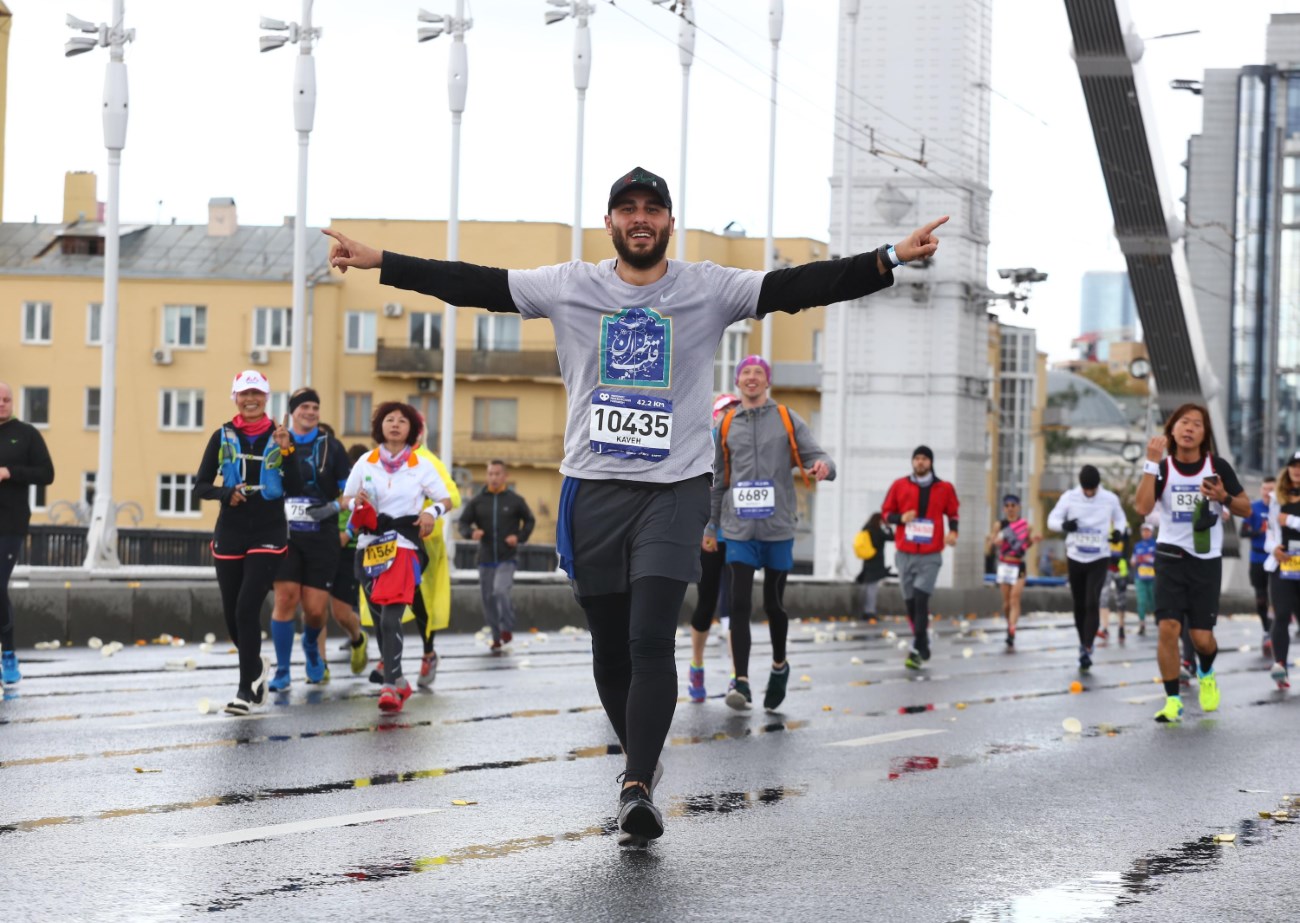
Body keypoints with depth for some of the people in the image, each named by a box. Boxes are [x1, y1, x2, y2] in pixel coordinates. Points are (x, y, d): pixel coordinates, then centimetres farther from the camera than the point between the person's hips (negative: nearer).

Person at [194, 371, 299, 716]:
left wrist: (286, 450, -16)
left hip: (268, 535, -3)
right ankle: (256, 665, 36)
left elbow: (295, 490, -5)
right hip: (230, 535, 3)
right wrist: (226, 493, -15)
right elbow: (201, 486, 3)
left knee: (247, 608, -13)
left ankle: (246, 688, -7)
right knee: (231, 612, 8)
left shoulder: (280, 436, 1)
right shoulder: (222, 437, 5)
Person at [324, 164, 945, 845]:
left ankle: (637, 789, -17)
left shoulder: (709, 289, 2)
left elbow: (802, 286, -5)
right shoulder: (570, 287, 5)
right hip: (592, 487, 2)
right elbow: (472, 284, 4)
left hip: (675, 488, -2)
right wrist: (379, 263, 0)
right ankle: (641, 762, 30)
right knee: (610, 647, 8)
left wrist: (890, 259, -16)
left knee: (651, 640, -16)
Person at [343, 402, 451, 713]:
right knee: (380, 619, 7)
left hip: (404, 545, -3)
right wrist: (356, 503, -8)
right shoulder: (365, 463, 10)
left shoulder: (421, 465, 5)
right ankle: (399, 681, 23)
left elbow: (445, 498, 9)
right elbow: (346, 498, 15)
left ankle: (390, 686, -23)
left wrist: (432, 512, -13)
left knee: (390, 617, -18)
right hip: (370, 545, 3)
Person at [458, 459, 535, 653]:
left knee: (500, 591, -23)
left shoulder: (515, 501, 1)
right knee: (488, 600, 5)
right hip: (486, 559, 3)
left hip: (507, 559, -3)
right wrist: (471, 533, -16)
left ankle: (507, 628, -4)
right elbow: (463, 523, 6)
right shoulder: (477, 502, 4)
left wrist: (520, 537, -4)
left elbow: (530, 521, 13)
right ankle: (496, 638, 18)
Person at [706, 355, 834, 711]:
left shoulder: (787, 419, 5)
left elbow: (816, 456, -3)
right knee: (740, 604, -9)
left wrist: (822, 466, -27)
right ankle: (741, 682, -12)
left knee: (773, 603, 7)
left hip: (778, 527, -1)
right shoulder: (727, 424, 11)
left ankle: (779, 666, 30)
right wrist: (711, 525, 20)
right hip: (739, 528, 1)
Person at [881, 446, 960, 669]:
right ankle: (923, 643, 21)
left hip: (930, 556, -2)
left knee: (921, 600, -15)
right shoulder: (899, 486, 5)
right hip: (905, 554, 2)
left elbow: (952, 513, 17)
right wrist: (901, 518, -10)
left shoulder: (944, 489, 4)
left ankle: (918, 651, -17)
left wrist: (953, 531, -2)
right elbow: (886, 512, 11)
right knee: (910, 602, 4)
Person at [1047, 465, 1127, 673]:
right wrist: (1064, 525, -26)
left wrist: (1118, 530, -10)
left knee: (1092, 603, -15)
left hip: (1099, 558, -2)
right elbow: (1052, 520, -2)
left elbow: (1120, 519, 13)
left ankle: (1087, 650, -16)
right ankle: (1083, 643, 29)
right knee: (1079, 605, 9)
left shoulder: (1110, 499, -4)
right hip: (1076, 558, 2)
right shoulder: (1069, 497, -6)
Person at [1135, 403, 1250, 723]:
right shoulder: (1163, 468, -4)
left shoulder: (1217, 467, -3)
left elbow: (1246, 508, 4)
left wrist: (1224, 497, -18)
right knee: (1168, 628, -13)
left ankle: (1206, 674, 35)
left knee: (1202, 637, 0)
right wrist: (1151, 462, -26)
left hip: (1207, 560, 0)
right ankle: (1173, 701, -1)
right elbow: (1143, 507, -20)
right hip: (1171, 556, 0)